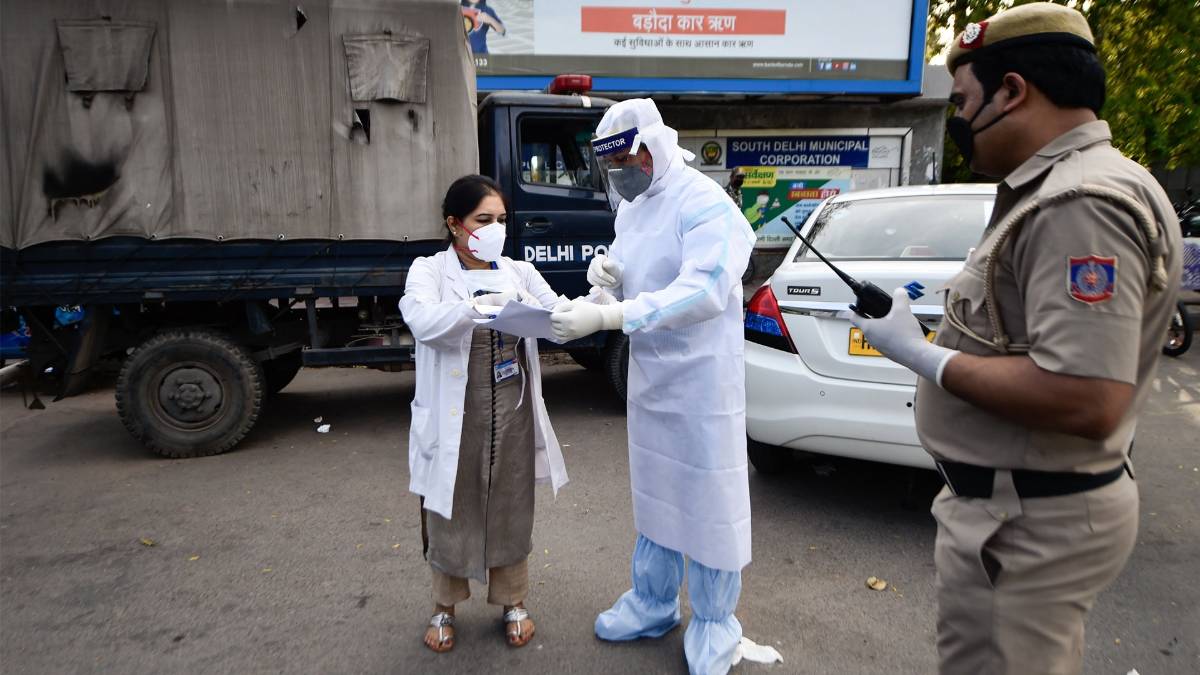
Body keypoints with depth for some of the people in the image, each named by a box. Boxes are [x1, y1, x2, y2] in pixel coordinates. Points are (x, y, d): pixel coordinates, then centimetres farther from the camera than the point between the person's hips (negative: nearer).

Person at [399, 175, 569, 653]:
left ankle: (512, 601, 36)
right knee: (451, 512, 12)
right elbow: (423, 321, -25)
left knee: (511, 510, 15)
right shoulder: (429, 271, -5)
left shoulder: (519, 272, 5)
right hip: (455, 416, -2)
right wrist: (484, 305, -39)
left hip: (513, 415, 3)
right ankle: (445, 608, 35)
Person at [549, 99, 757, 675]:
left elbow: (705, 291, -30)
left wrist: (607, 315, -36)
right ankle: (652, 605, 36)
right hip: (649, 376, 8)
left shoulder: (705, 205, -17)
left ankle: (714, 627, 23)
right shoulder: (631, 208, 11)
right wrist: (608, 273, -7)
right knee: (653, 493, 18)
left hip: (701, 380, -8)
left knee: (708, 501, 4)